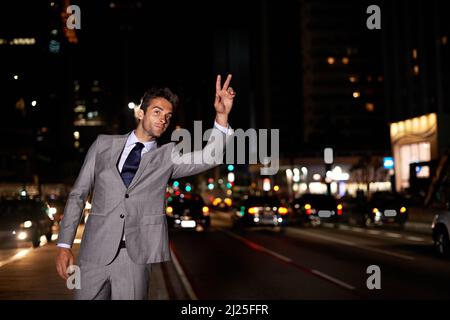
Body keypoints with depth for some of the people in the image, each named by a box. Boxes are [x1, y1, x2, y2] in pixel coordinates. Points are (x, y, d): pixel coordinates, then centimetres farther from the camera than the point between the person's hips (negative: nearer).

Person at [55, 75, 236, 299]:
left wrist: (221, 116, -22)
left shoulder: (167, 157, 8)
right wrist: (64, 245, 3)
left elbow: (208, 158, -8)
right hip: (95, 252, 1)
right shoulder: (104, 144, 9)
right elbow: (78, 194, 9)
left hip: (136, 256, 0)